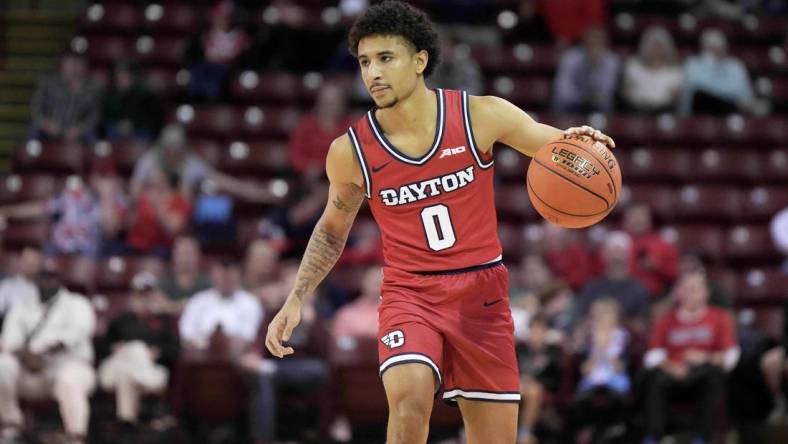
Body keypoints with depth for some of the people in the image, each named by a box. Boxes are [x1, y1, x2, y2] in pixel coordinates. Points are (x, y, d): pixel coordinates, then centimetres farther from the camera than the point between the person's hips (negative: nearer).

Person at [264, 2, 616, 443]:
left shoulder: (480, 116, -9)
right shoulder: (350, 151, -6)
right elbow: (333, 230, 12)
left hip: (482, 293, 1)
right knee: (409, 398, -30)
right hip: (409, 294, -1)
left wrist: (580, 143, -23)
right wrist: (297, 300, 5)